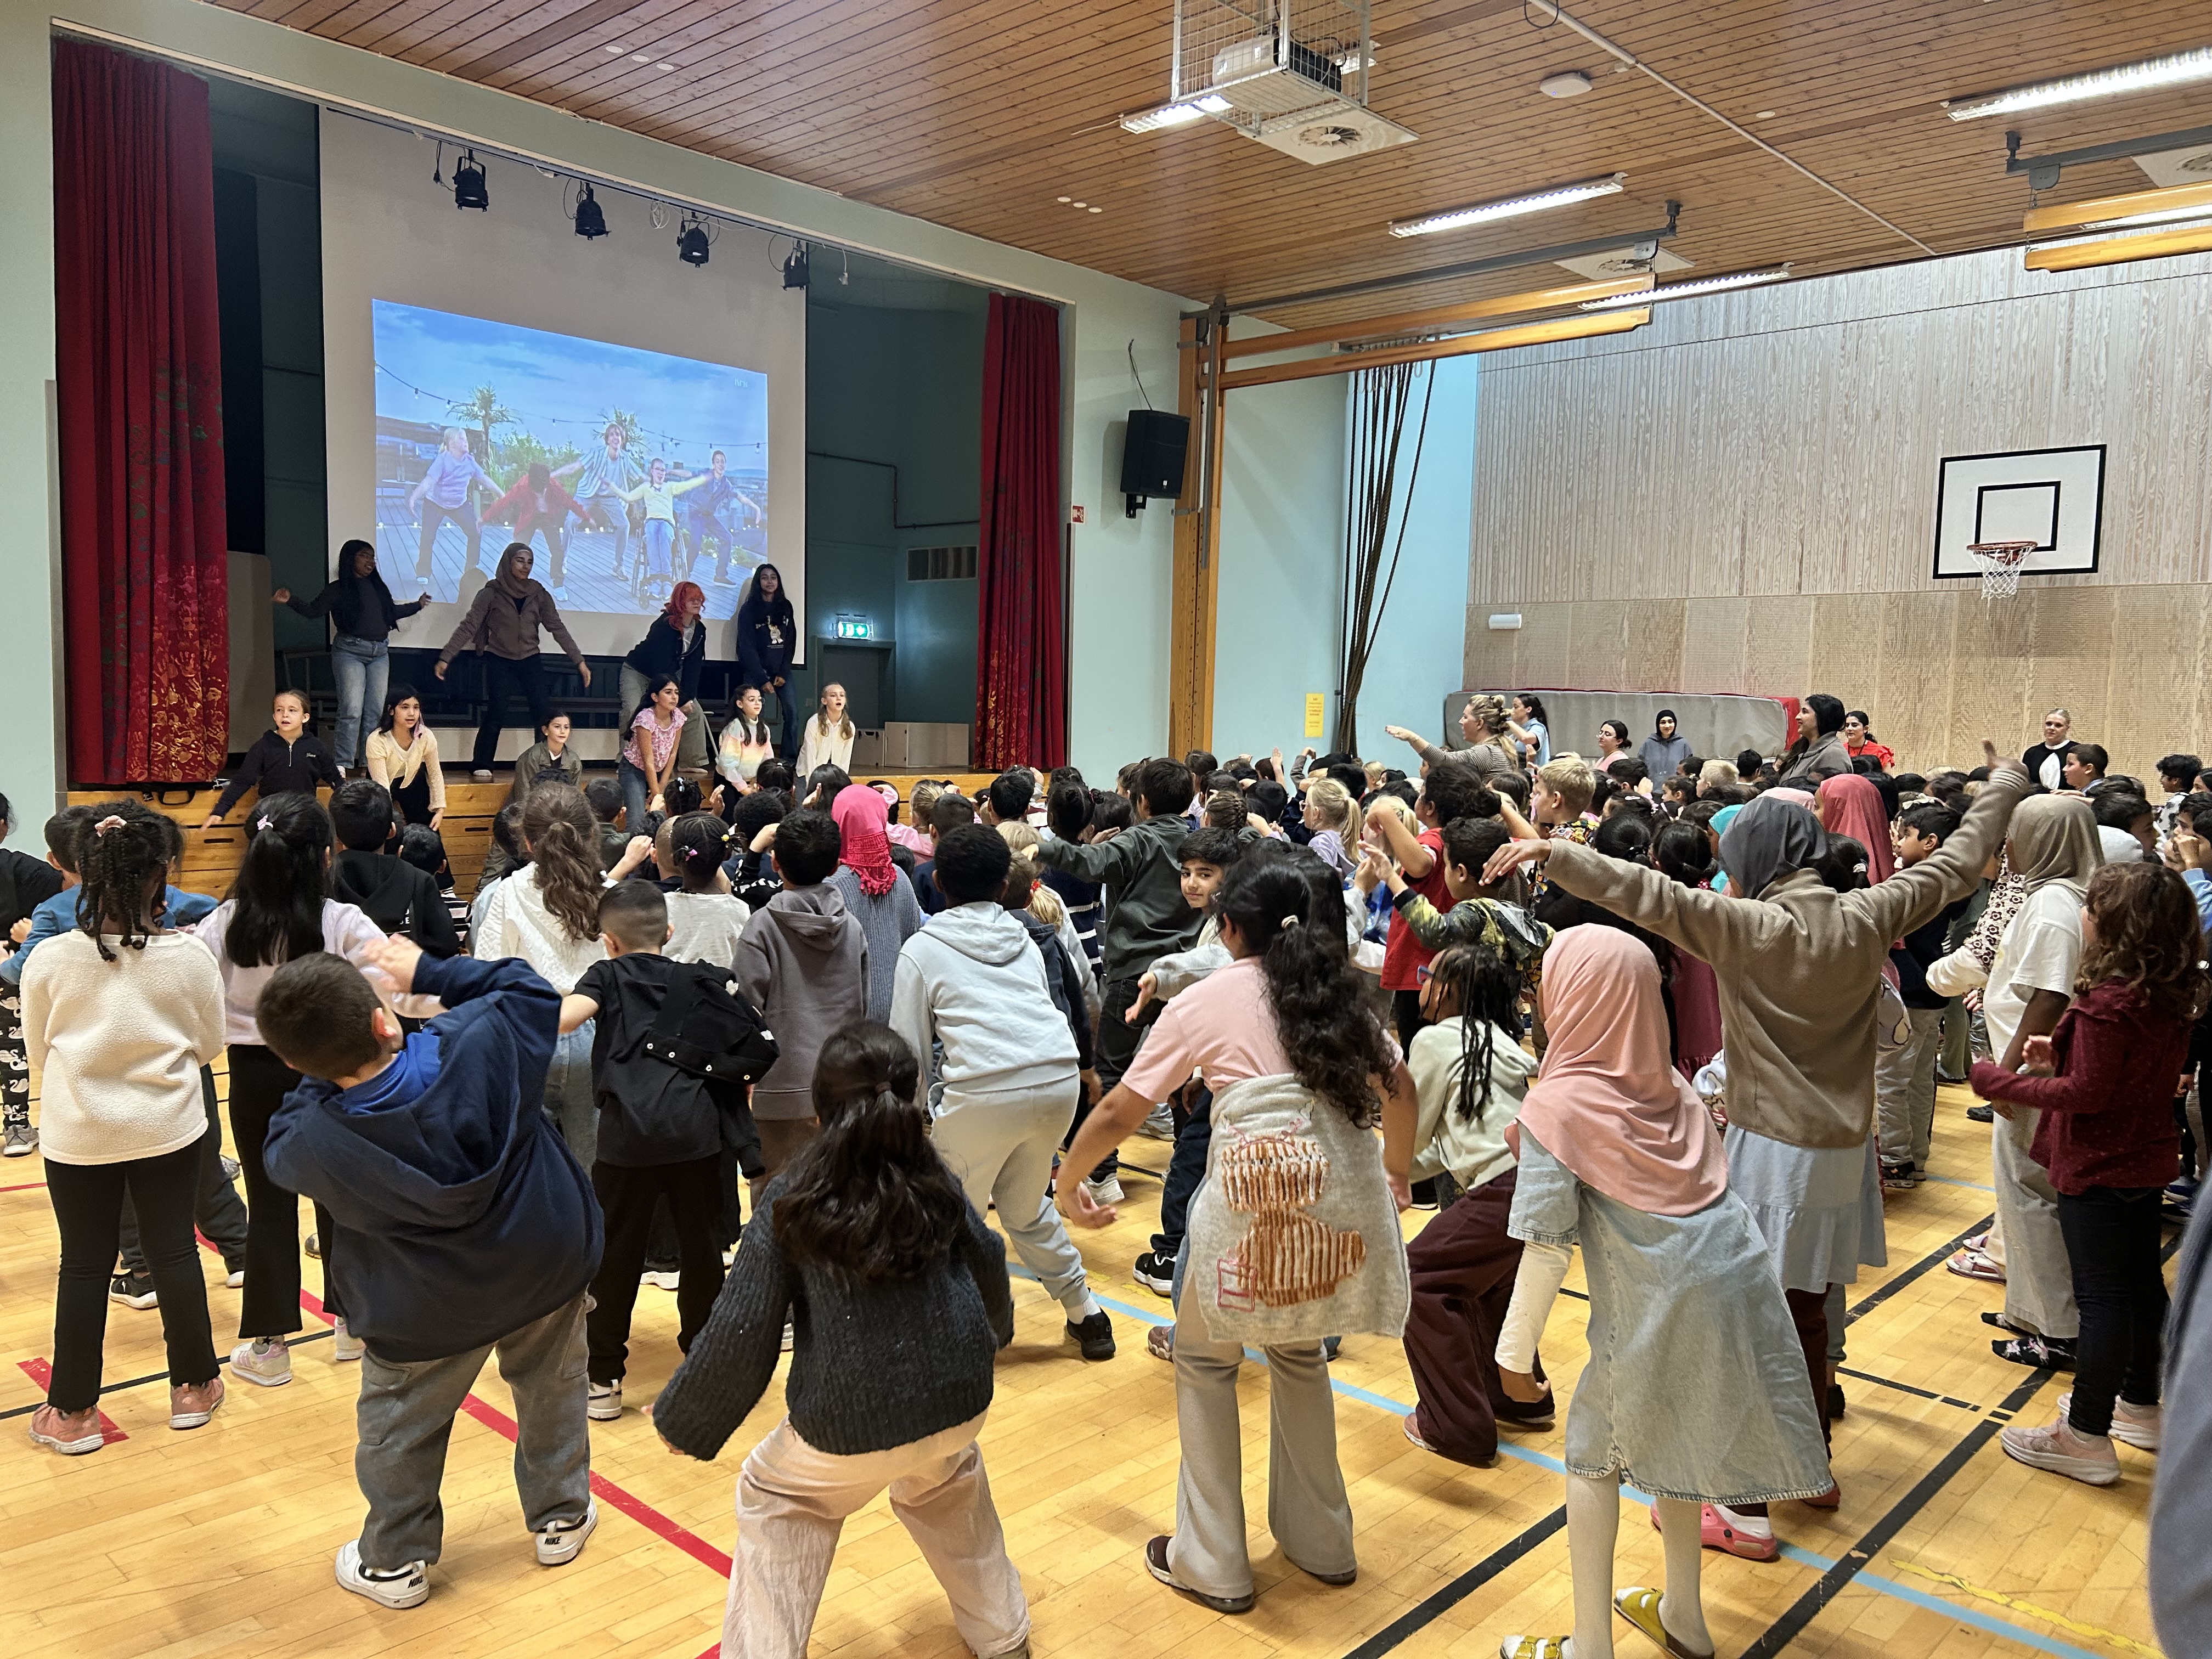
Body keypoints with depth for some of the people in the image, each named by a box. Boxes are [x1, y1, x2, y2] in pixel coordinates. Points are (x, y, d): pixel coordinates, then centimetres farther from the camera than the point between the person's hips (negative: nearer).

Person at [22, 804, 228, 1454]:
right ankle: (194, 1386, 26)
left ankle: (72, 1411, 24)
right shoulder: (187, 957, -15)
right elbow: (208, 1043, -1)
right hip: (168, 1130, 0)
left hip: (78, 1136, 0)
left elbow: (38, 1053, 1)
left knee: (84, 1267, 13)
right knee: (175, 1252, 13)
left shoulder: (49, 960, -14)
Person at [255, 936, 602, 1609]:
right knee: (552, 1389, 26)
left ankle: (396, 1560, 40)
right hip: (549, 1270, 2)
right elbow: (527, 990, -9)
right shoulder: (475, 1045, -31)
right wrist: (430, 973, -5)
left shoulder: (311, 1142, -26)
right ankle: (561, 1516, 43)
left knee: (400, 1426, 23)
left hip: (429, 1313, -1)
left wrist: (324, 1071, -3)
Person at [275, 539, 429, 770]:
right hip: (350, 651, -6)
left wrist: (418, 605, 41)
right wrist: (290, 600, -20)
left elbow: (391, 612, 30)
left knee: (376, 710, 3)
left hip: (379, 653, 6)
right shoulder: (338, 589, 0)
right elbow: (313, 609, -4)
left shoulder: (378, 587, 16)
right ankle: (343, 764, -10)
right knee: (352, 709, -13)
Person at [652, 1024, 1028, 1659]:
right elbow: (987, 1263, 19)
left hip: (851, 1427, -4)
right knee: (948, 1480, 36)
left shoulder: (790, 1200, -8)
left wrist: (683, 1422, 7)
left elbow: (741, 1335, -8)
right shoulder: (935, 1179, 3)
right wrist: (993, 1330, 41)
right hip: (961, 1401, 4)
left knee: (773, 1498, 26)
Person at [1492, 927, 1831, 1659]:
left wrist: (1515, 1350, -5)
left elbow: (1547, 1246, -14)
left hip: (1657, 1310, -6)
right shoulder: (1668, 1086, 7)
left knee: (1593, 1452, 13)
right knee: (1669, 1440, 24)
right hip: (1734, 1281, 6)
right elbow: (1712, 1182, 11)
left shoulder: (1558, 1105, -12)